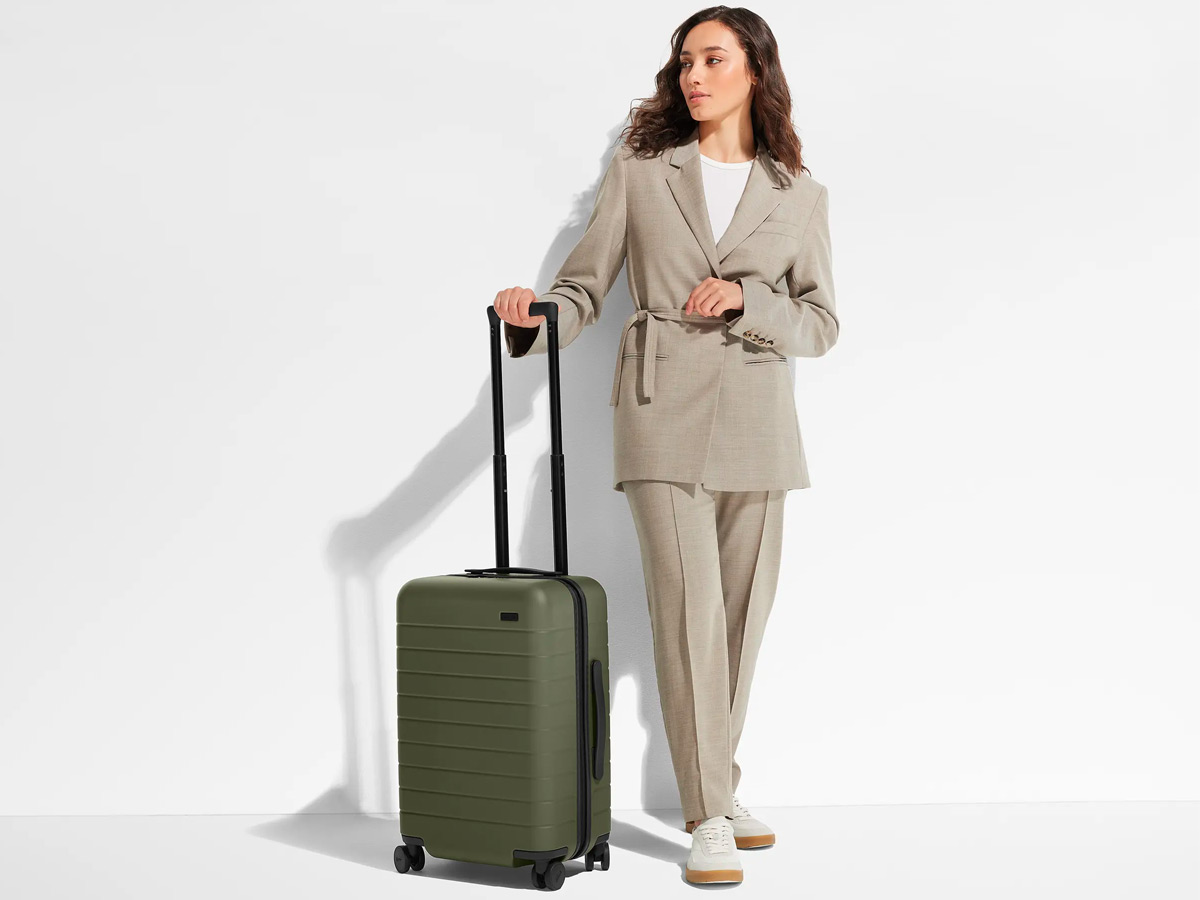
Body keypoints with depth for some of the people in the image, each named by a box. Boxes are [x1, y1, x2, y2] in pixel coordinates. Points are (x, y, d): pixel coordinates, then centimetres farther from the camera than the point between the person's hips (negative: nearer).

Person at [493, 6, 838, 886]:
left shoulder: (799, 192, 9)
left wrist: (744, 299, -10)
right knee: (690, 605, -9)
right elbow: (586, 289, 4)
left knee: (744, 608, 8)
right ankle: (710, 816, 0)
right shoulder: (639, 170, 6)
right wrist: (535, 314, -18)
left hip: (758, 417, 3)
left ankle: (713, 789, 25)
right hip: (663, 409, -2)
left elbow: (821, 325, 7)